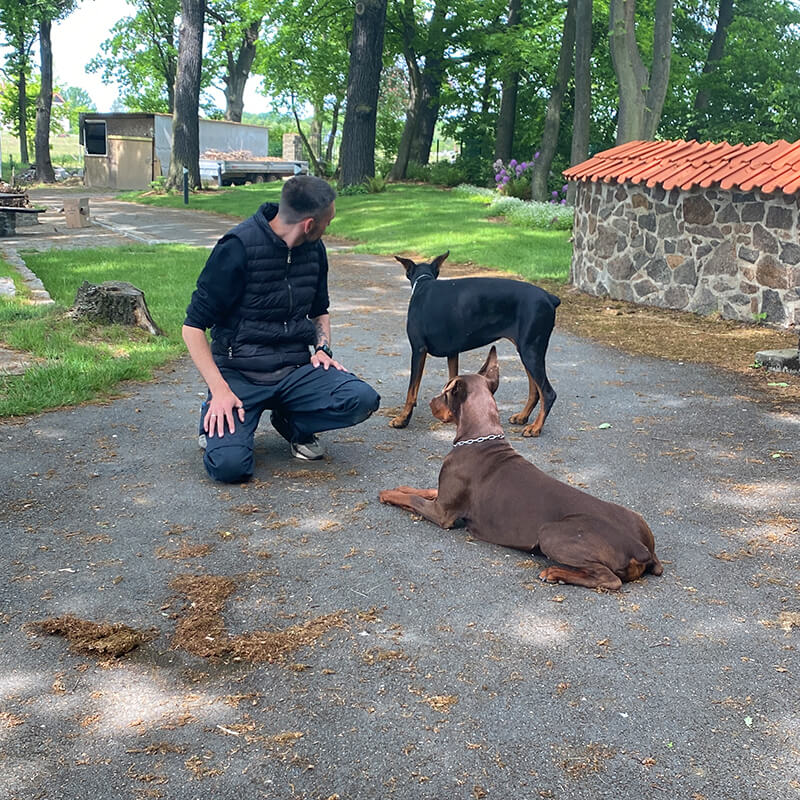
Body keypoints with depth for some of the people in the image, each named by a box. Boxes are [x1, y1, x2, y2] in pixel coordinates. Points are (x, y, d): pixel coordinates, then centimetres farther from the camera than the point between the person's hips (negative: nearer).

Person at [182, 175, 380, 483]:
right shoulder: (239, 247, -14)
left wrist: (323, 348, 3)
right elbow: (193, 326, -11)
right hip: (239, 374, -5)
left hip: (295, 370, 5)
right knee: (229, 465, -27)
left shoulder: (314, 249, 6)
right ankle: (216, 416, 9)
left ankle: (291, 422, 7)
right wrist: (219, 389, -20)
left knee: (362, 399, -23)